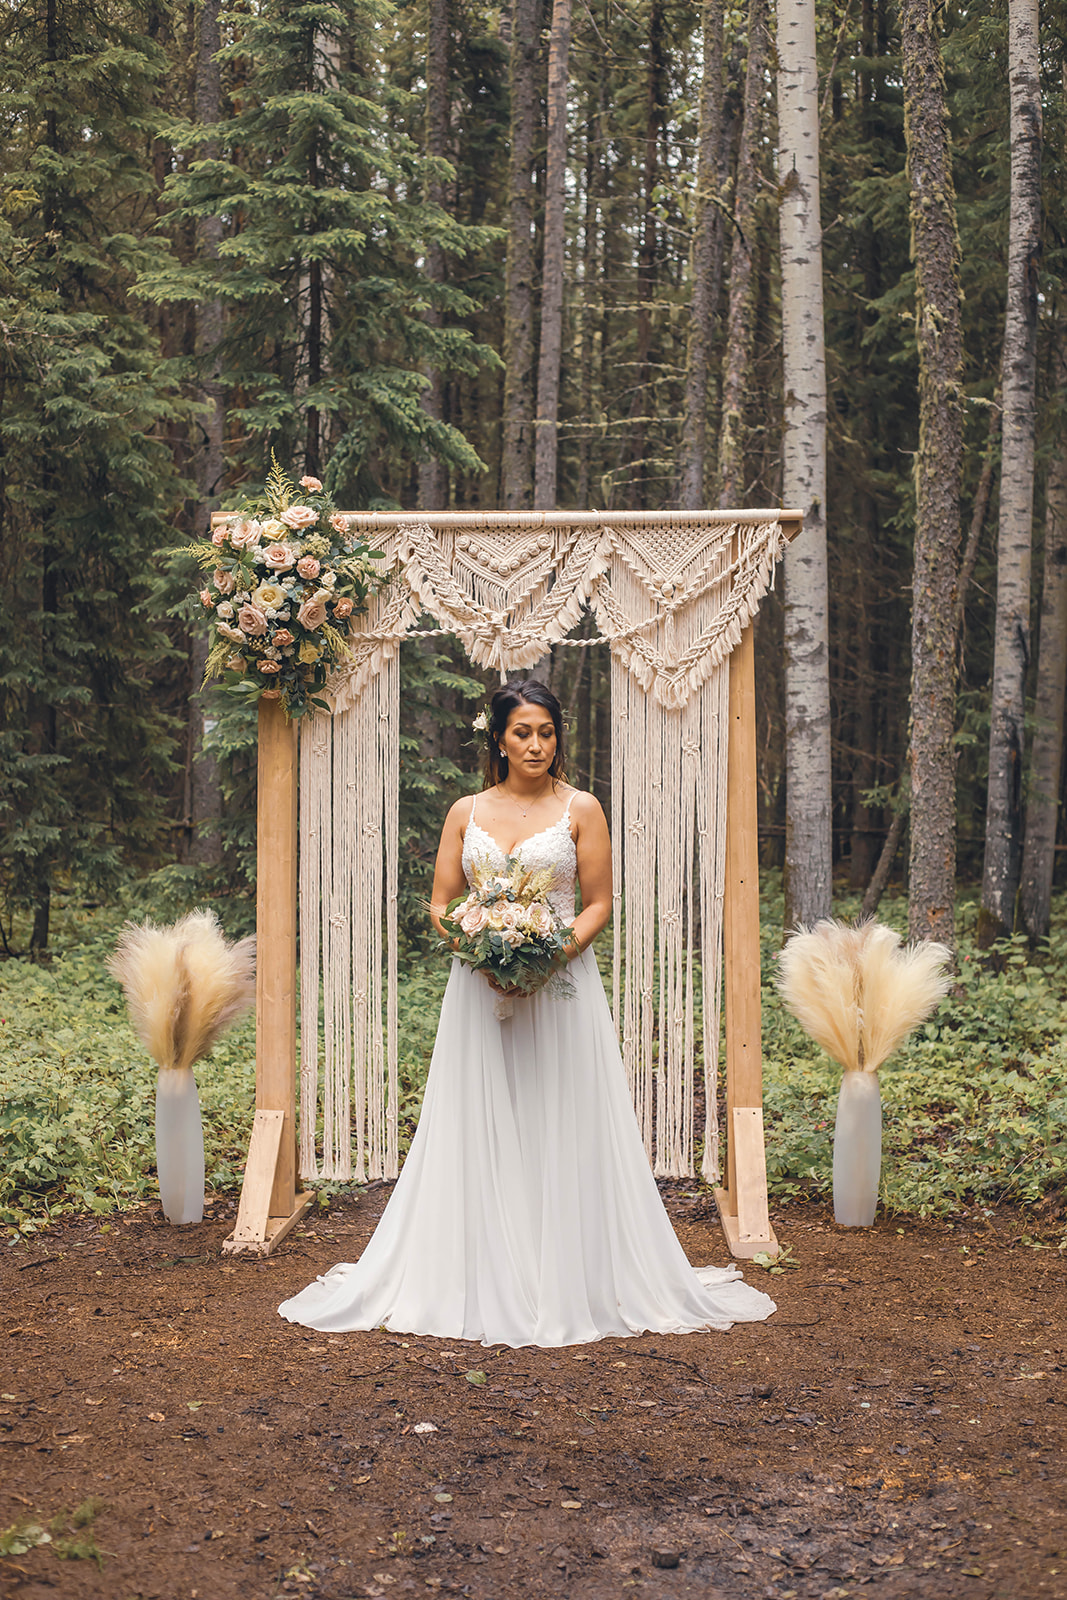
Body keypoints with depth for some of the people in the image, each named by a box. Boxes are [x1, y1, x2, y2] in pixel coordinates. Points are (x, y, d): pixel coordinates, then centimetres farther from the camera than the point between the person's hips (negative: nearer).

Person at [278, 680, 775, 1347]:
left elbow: (599, 903, 1)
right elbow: (441, 904, 7)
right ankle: (485, 1284, 13)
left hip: (561, 985, -2)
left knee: (561, 1130, 1)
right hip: (479, 987, 2)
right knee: (479, 1133, 4)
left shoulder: (580, 809, 3)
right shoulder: (467, 812, 9)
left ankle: (572, 1283, 11)